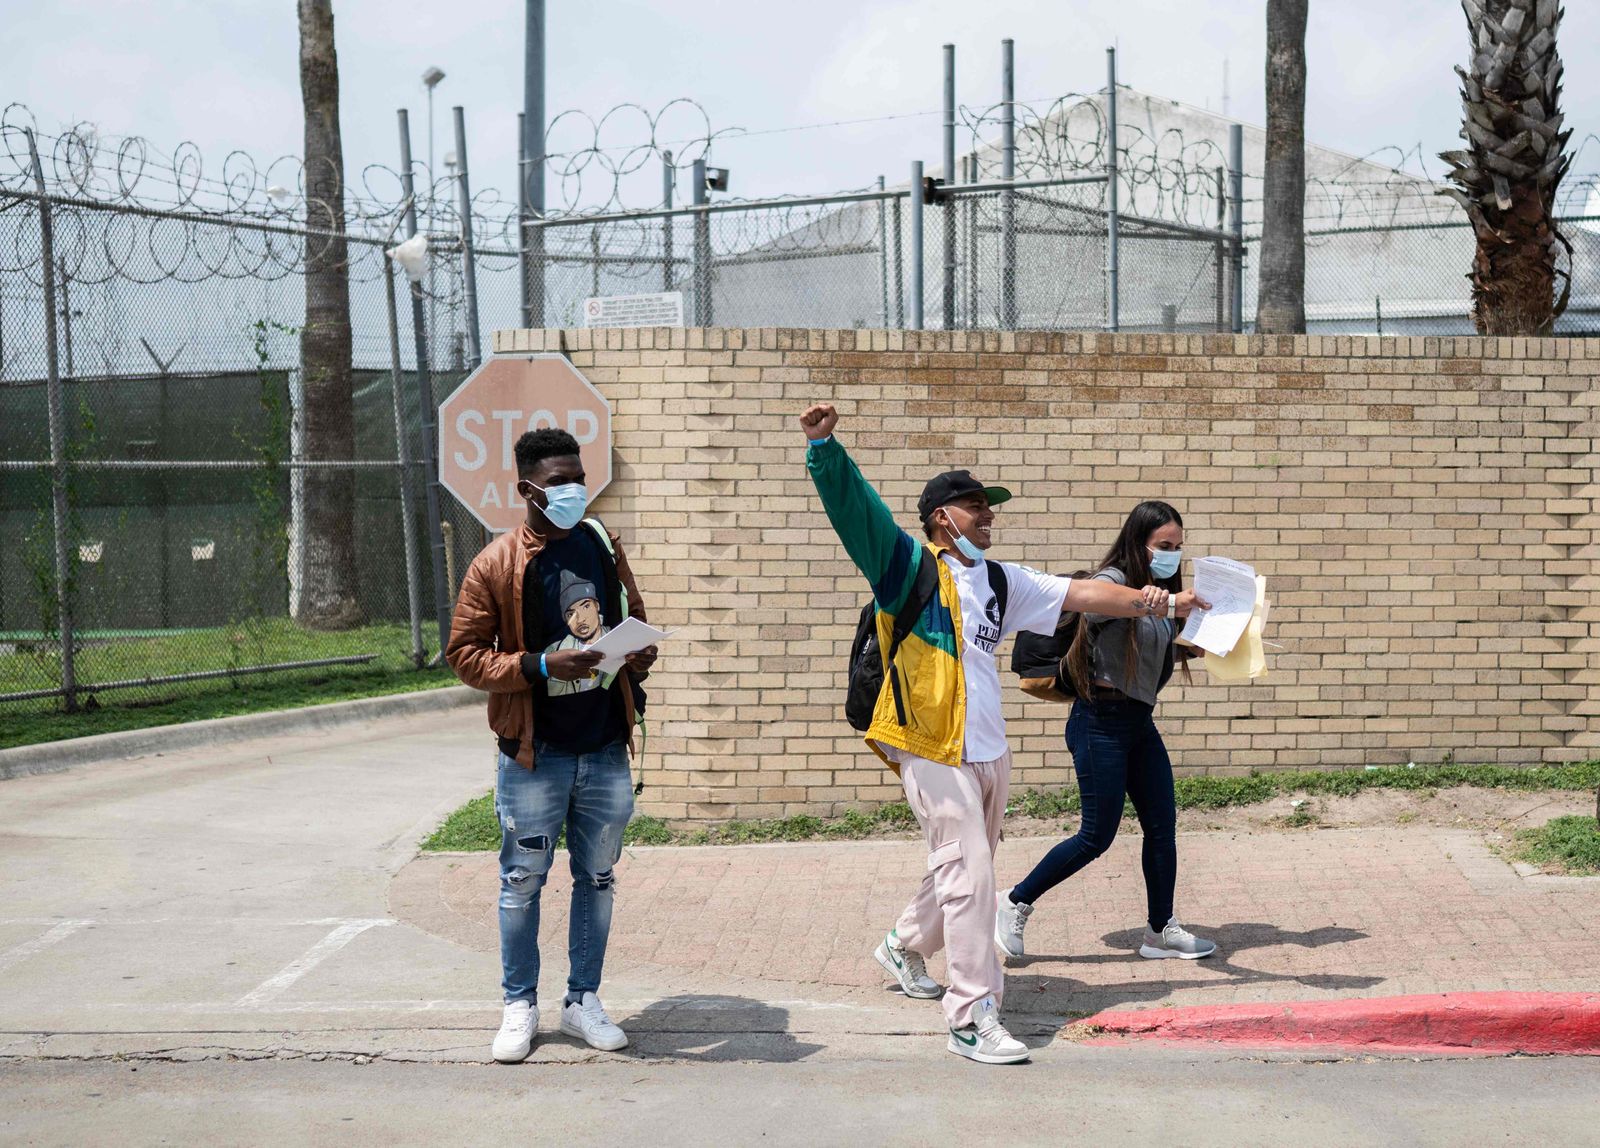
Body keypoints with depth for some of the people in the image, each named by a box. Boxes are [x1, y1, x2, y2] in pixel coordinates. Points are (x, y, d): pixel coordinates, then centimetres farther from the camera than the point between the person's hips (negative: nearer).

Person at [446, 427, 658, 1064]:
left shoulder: (603, 546, 6)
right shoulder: (496, 564, -7)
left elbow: (634, 621, 18)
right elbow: (465, 653, -7)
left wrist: (641, 654, -5)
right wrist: (540, 666, -20)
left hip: (605, 749, 4)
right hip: (533, 754, -4)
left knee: (598, 877, 11)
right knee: (523, 881, 4)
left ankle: (583, 1000, 23)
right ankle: (520, 1005, 18)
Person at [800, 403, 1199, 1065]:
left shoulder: (1002, 582, 16)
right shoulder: (911, 567, -4)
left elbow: (1077, 595, 12)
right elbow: (853, 507, -15)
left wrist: (1140, 600, -3)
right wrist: (824, 447, -28)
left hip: (988, 750, 8)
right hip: (933, 749, -8)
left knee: (964, 869, 20)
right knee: (967, 872, -13)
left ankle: (905, 946, 46)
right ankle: (972, 1016, -11)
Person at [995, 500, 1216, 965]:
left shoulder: (1160, 588, 12)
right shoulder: (1112, 580, -12)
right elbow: (1091, 606, -34)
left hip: (1139, 721, 8)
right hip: (1102, 721, -8)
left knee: (1162, 826, 7)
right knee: (1097, 836, -4)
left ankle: (1160, 931, 17)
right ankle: (1016, 904, 11)